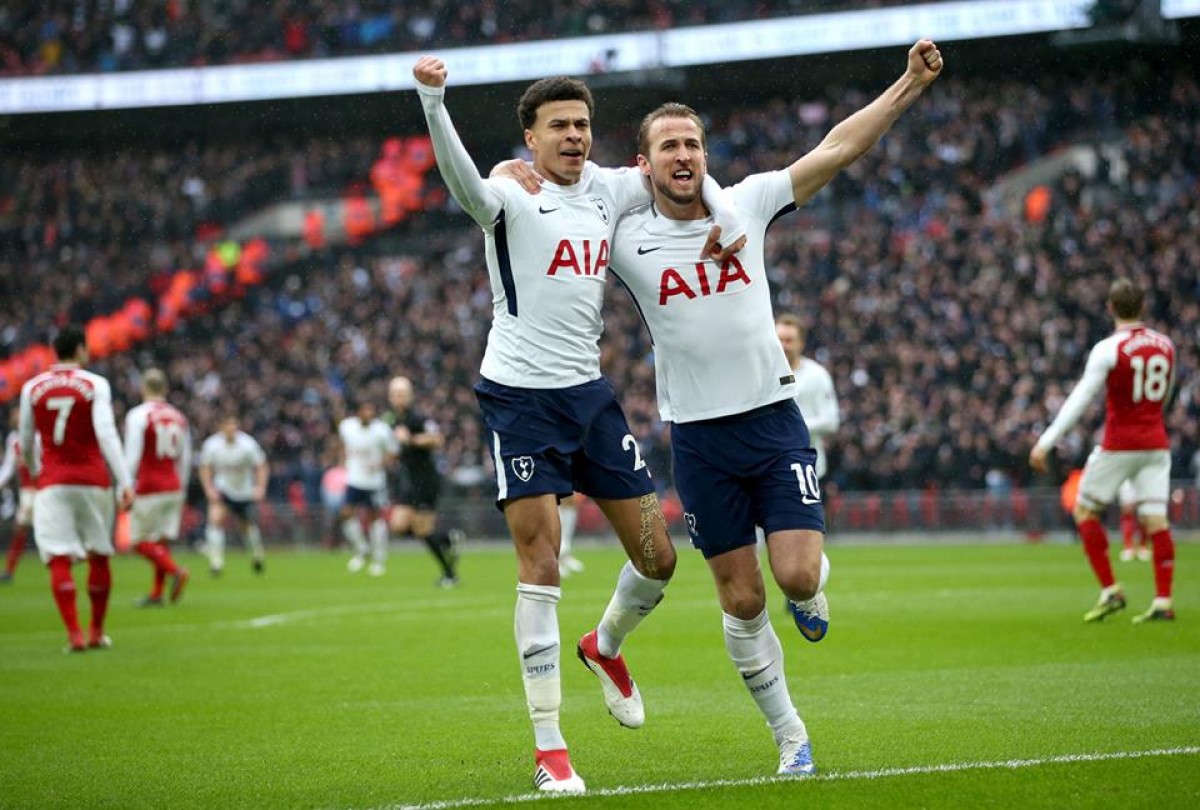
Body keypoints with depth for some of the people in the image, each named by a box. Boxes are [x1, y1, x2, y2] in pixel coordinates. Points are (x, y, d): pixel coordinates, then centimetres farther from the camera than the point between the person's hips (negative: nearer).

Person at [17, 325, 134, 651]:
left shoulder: (32, 388, 6)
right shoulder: (95, 385, -2)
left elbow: (26, 443, 14)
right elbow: (106, 434, -14)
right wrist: (125, 482, -17)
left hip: (52, 483, 1)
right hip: (92, 479, -1)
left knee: (59, 560, -3)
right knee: (99, 556, 13)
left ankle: (74, 634, -15)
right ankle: (96, 632, 19)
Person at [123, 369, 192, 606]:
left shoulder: (138, 416, -8)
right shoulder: (178, 417, 10)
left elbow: (132, 457, -13)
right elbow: (185, 459, 15)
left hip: (148, 488, -6)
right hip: (173, 487, 6)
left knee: (142, 541, 0)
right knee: (163, 540, 10)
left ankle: (176, 570, -20)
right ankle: (156, 593, 8)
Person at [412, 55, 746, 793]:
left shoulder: (608, 189, 8)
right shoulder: (511, 197, -9)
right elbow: (461, 179, -32)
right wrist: (433, 101, -49)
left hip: (590, 392, 6)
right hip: (520, 396, -6)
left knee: (658, 559, 6)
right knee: (541, 566, -10)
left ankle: (607, 646, 39)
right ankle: (548, 746, -3)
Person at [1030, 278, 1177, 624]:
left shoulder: (1108, 349, -12)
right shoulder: (1165, 345, 6)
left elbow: (1080, 399, -17)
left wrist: (1046, 442, -16)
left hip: (1118, 445, -5)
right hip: (1156, 444, 5)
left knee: (1085, 510, 8)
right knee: (1155, 519, 2)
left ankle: (1110, 591, 0)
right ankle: (1163, 602, -5)